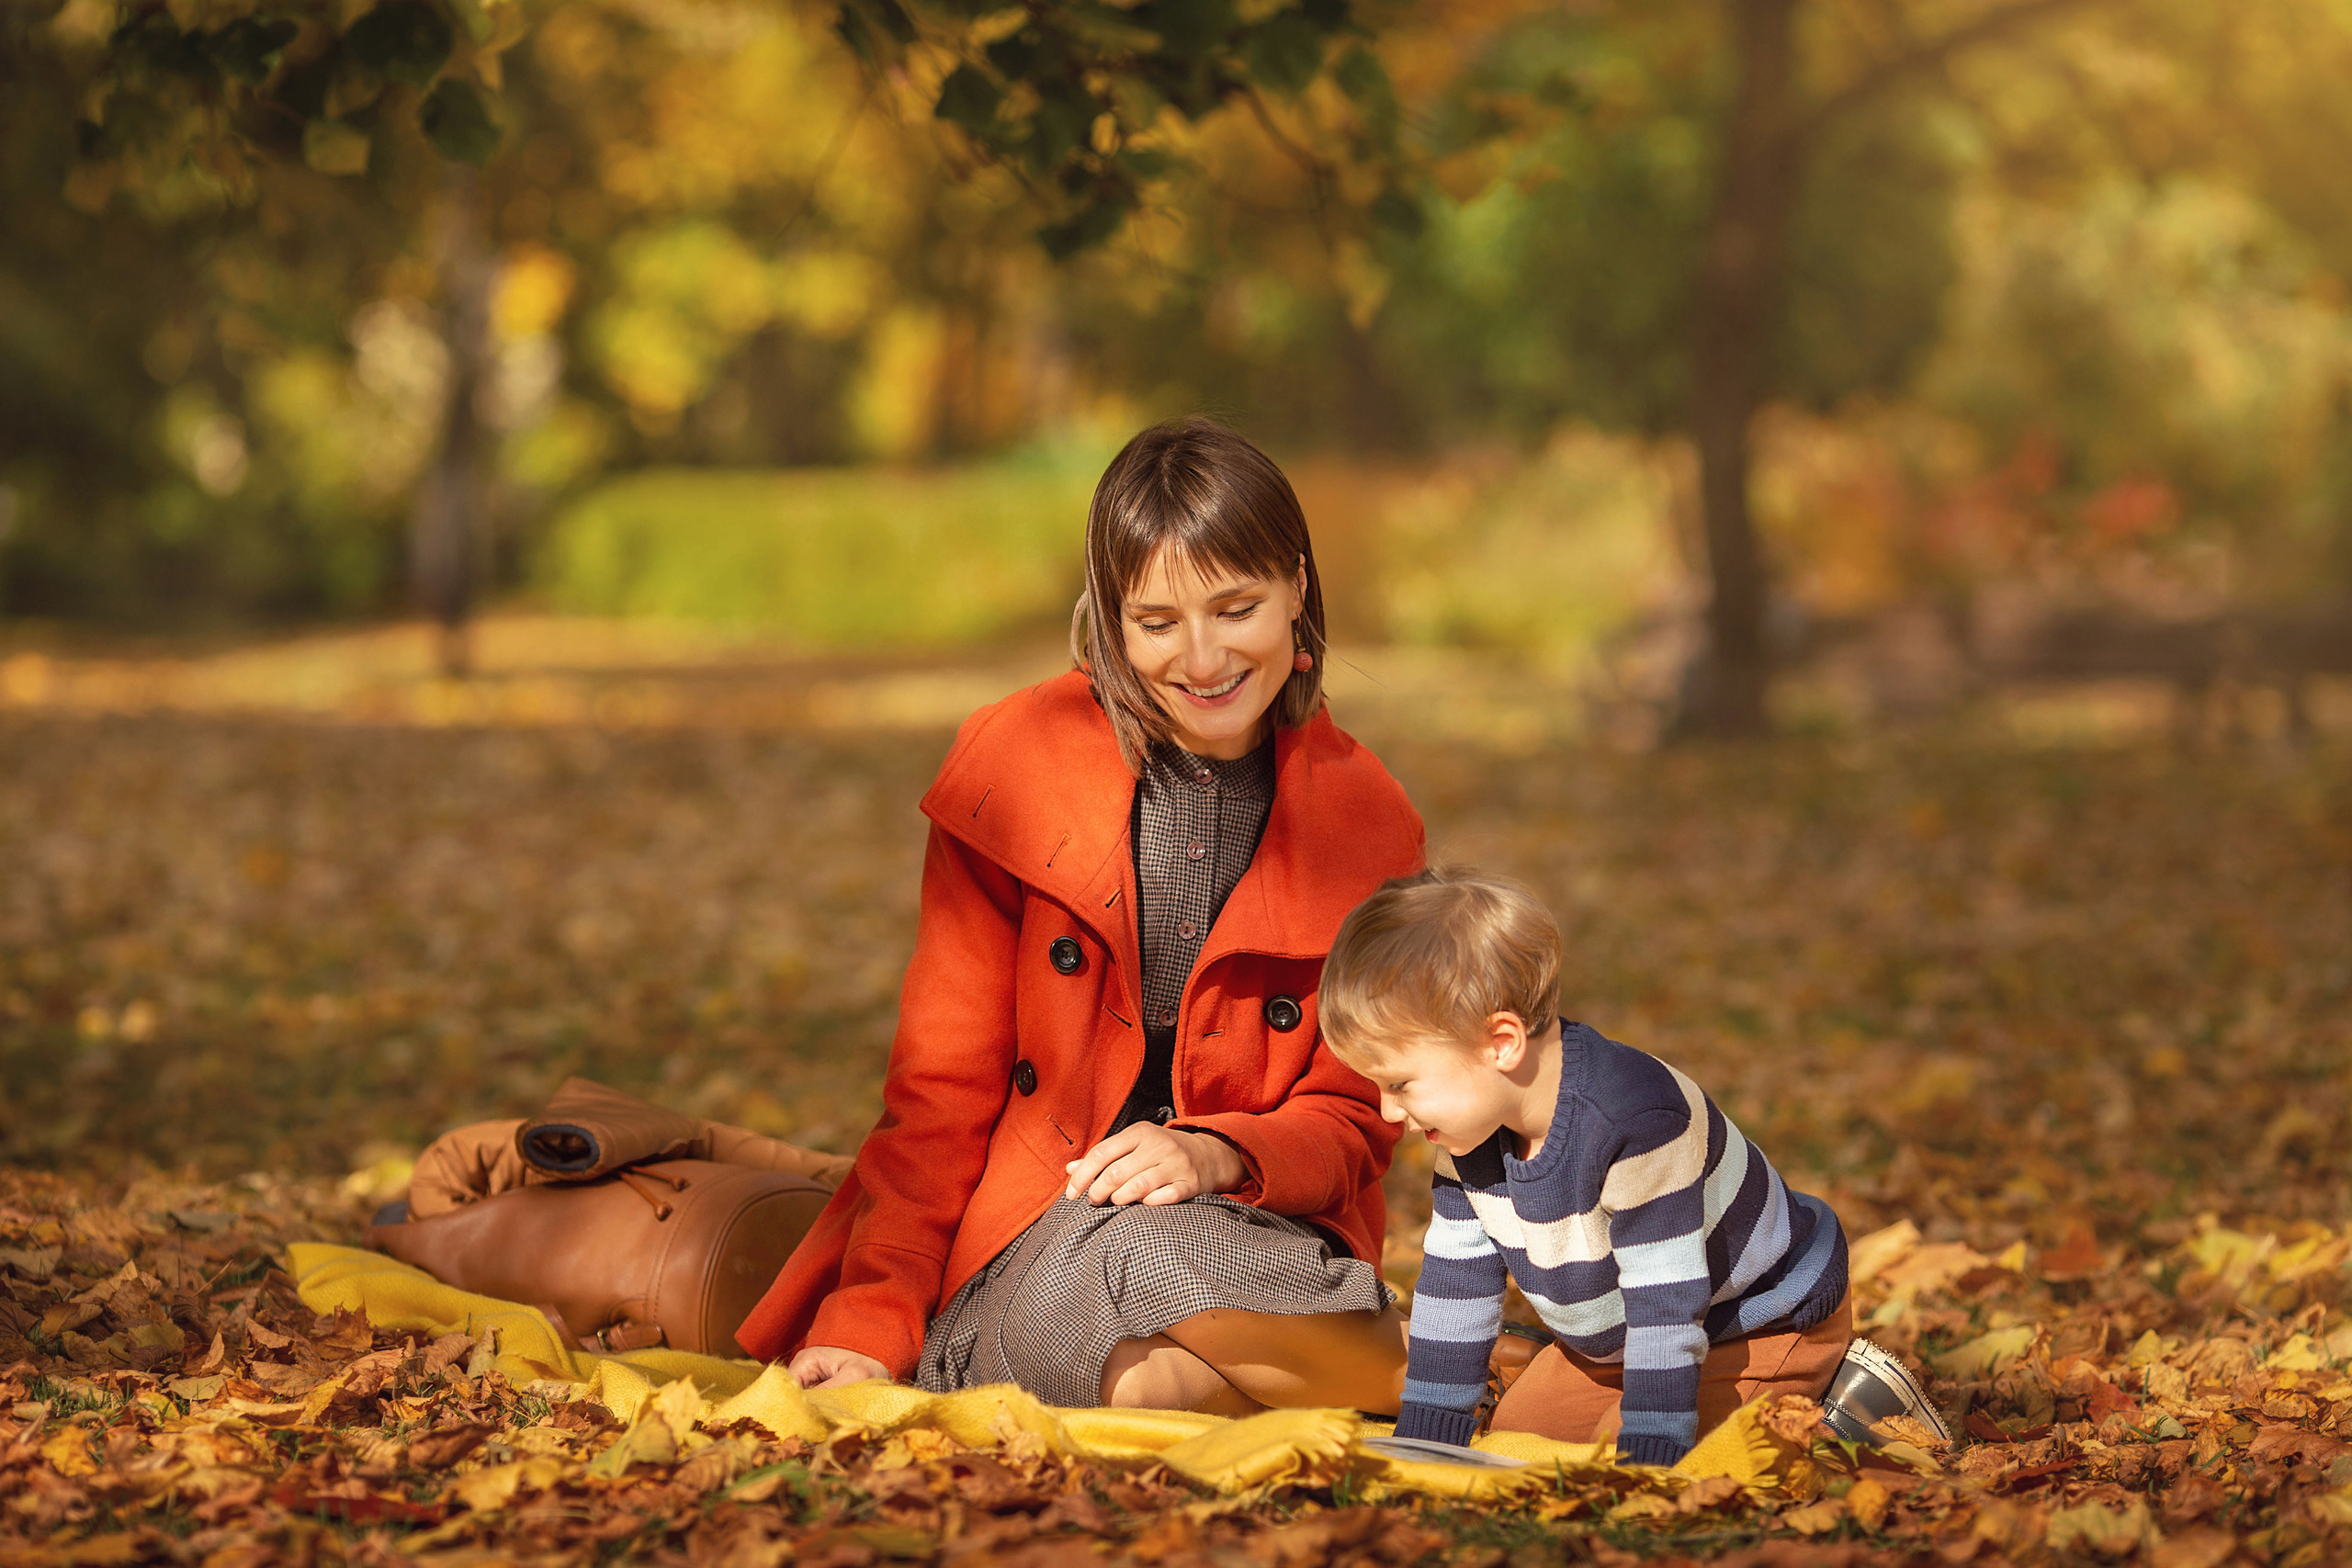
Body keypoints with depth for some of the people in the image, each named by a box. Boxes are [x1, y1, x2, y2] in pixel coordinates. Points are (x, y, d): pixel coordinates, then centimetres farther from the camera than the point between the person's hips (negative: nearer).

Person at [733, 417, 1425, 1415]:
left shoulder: (1364, 819, 4)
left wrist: (1215, 1155, -18)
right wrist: (869, 1325, -10)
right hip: (1034, 1251, 0)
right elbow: (941, 1089, 2)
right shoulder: (1015, 765, 0)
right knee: (1139, 1251, -37)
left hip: (1262, 1238, 1)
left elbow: (1351, 1121, 6)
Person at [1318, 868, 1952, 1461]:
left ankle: (1854, 1407, -4)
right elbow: (1454, 1289, -5)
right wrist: (1420, 1450, -7)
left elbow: (1666, 1310, -36)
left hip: (1768, 1320, -9)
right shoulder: (1470, 1126, -13)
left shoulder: (1636, 1122, -39)